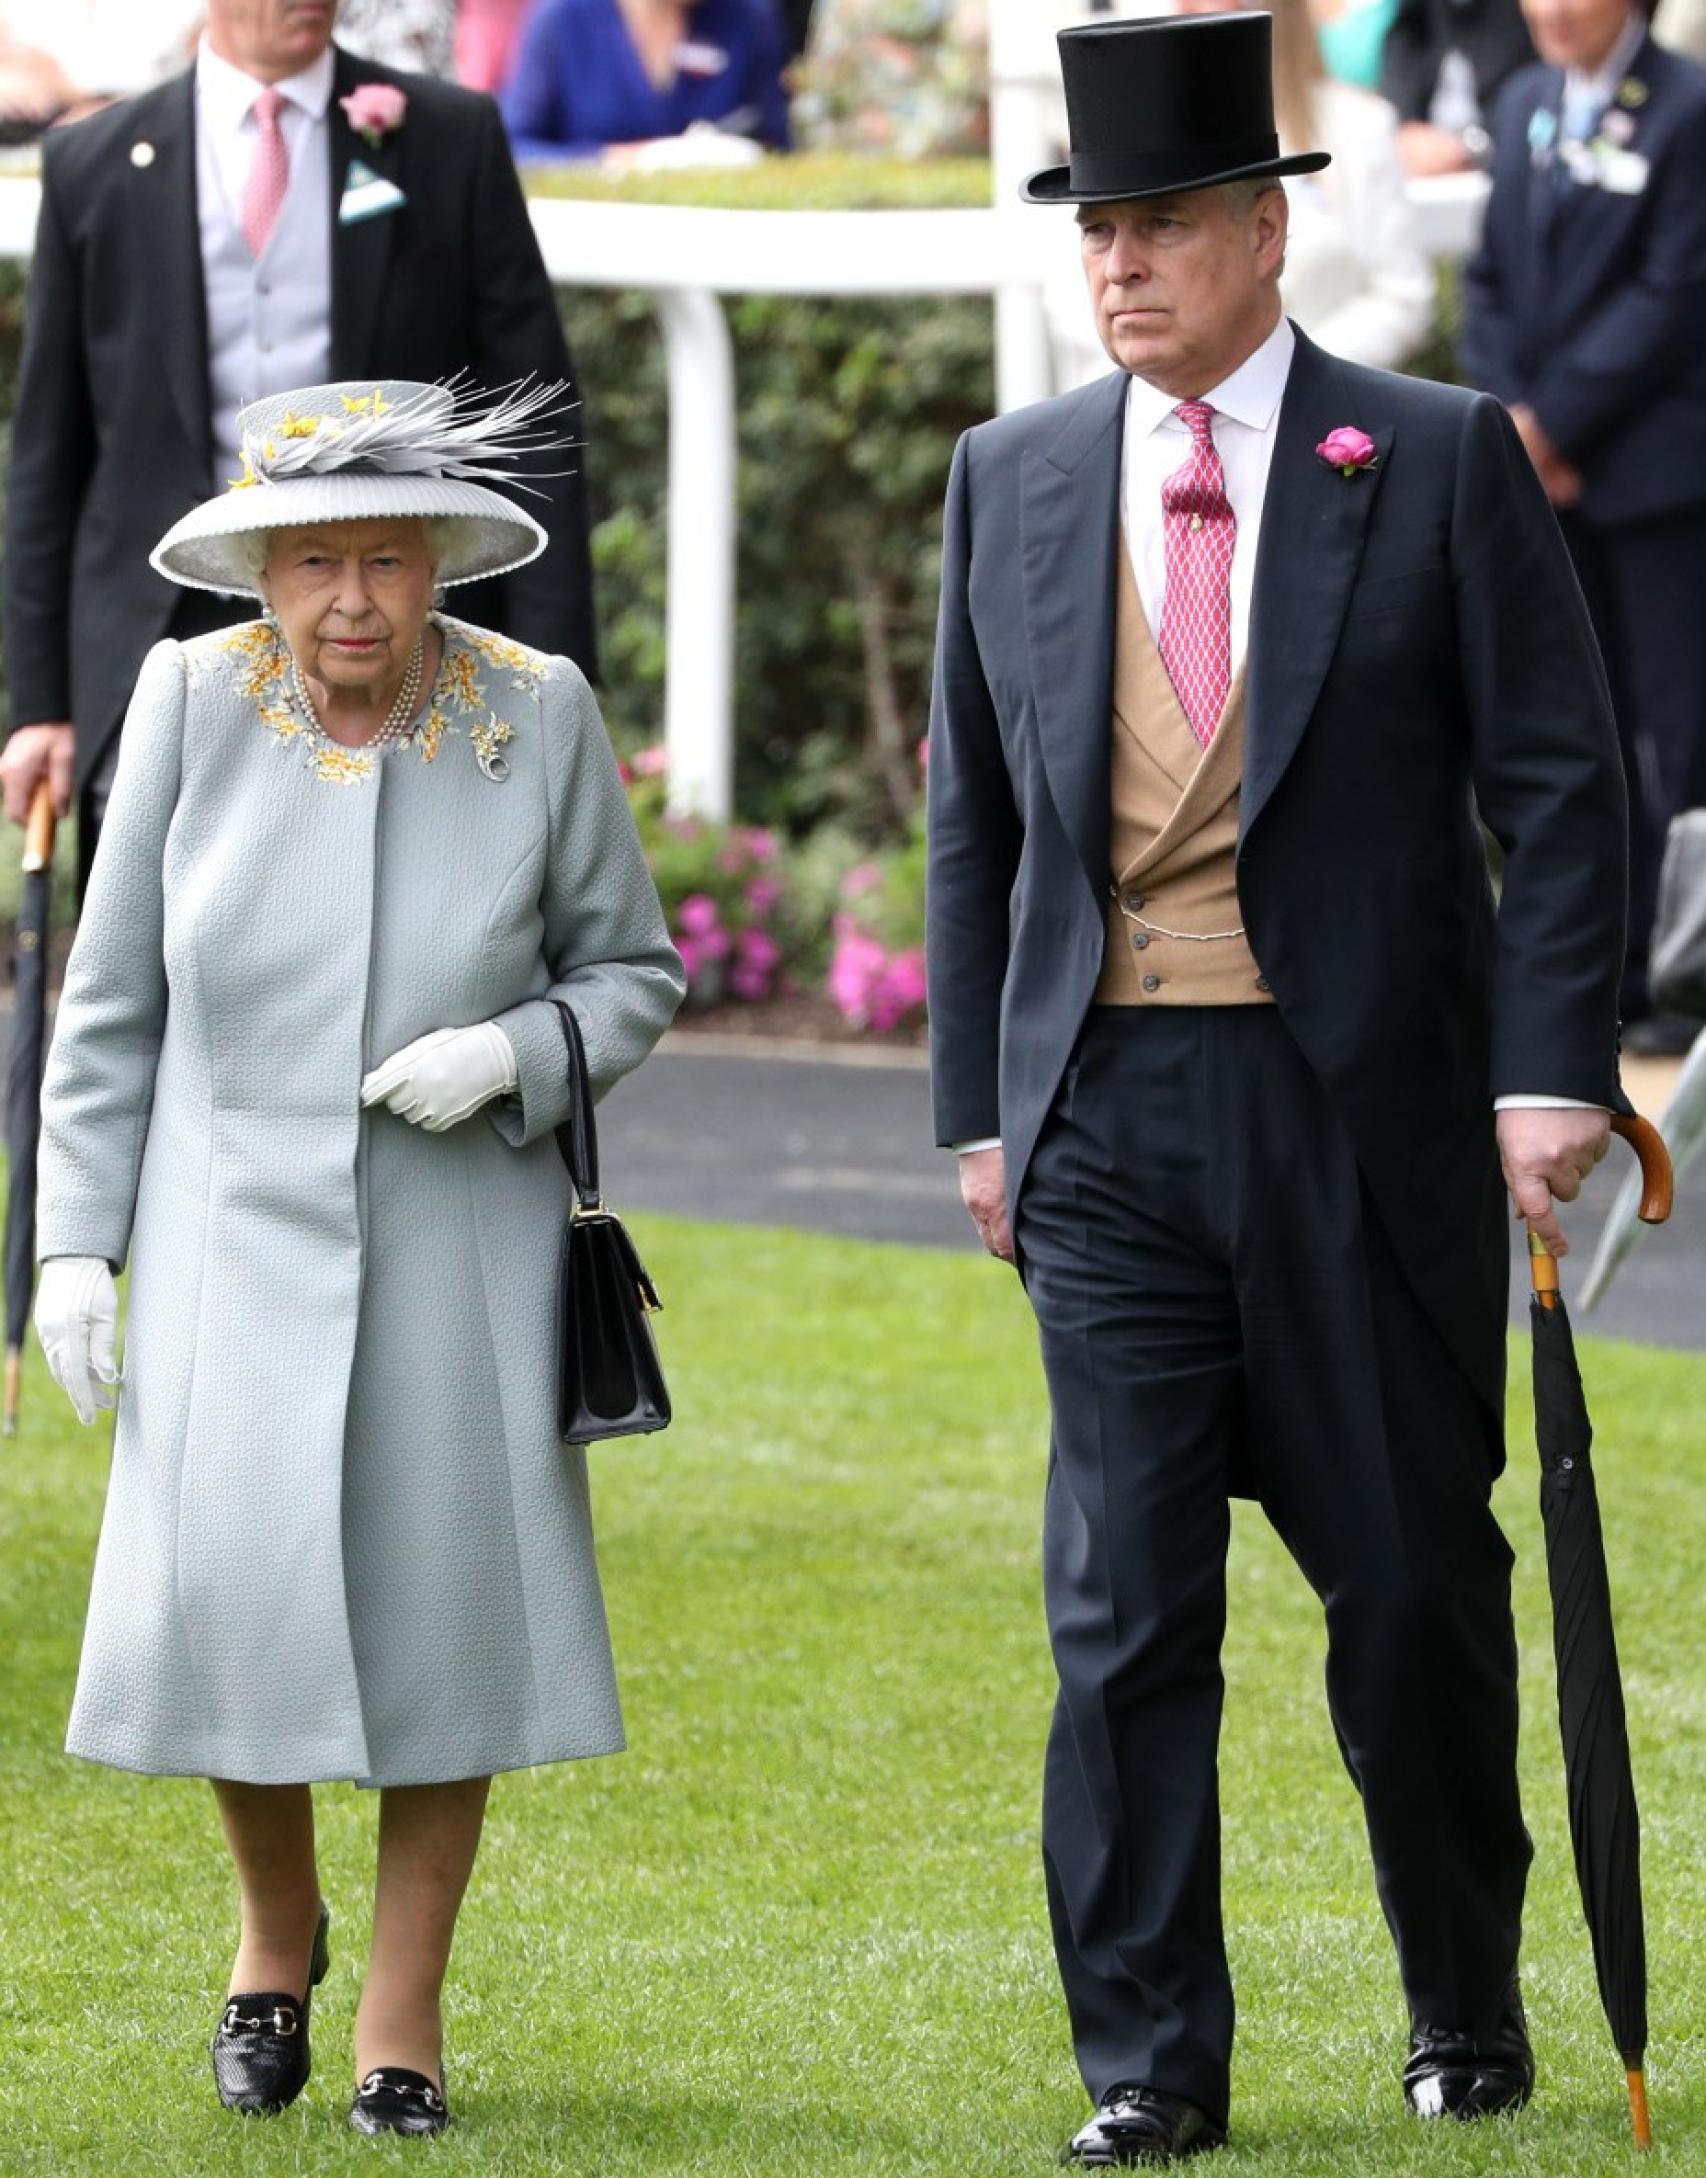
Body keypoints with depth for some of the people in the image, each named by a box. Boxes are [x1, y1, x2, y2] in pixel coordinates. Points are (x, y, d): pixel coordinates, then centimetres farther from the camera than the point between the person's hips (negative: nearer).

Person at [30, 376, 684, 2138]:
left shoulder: (536, 715, -7)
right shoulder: (194, 700, -6)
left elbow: (632, 972, 4)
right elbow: (111, 999, 2)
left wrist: (512, 1054, -16)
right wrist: (76, 1242, -1)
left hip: (460, 1241, 0)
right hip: (237, 1223, 0)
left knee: (443, 1599, 1)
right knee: (228, 1583, -9)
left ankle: (405, 2008, 17)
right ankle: (277, 1925, 21)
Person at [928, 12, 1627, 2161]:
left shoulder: (1441, 462, 0)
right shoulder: (1015, 481, 10)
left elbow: (1558, 780, -2)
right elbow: (976, 815, 15)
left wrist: (1552, 1067, -10)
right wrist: (979, 1101, 10)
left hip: (1368, 1100, -2)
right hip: (1109, 1102, 2)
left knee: (1413, 1577, 5)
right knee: (1123, 1597, -3)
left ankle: (1464, 2002, 24)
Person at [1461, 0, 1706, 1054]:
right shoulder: (1528, 105, 13)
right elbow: (1492, 278, 13)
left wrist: (1555, 421, -12)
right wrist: (1512, 420, -2)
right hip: (1547, 480, 7)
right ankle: (1609, 974, 16)